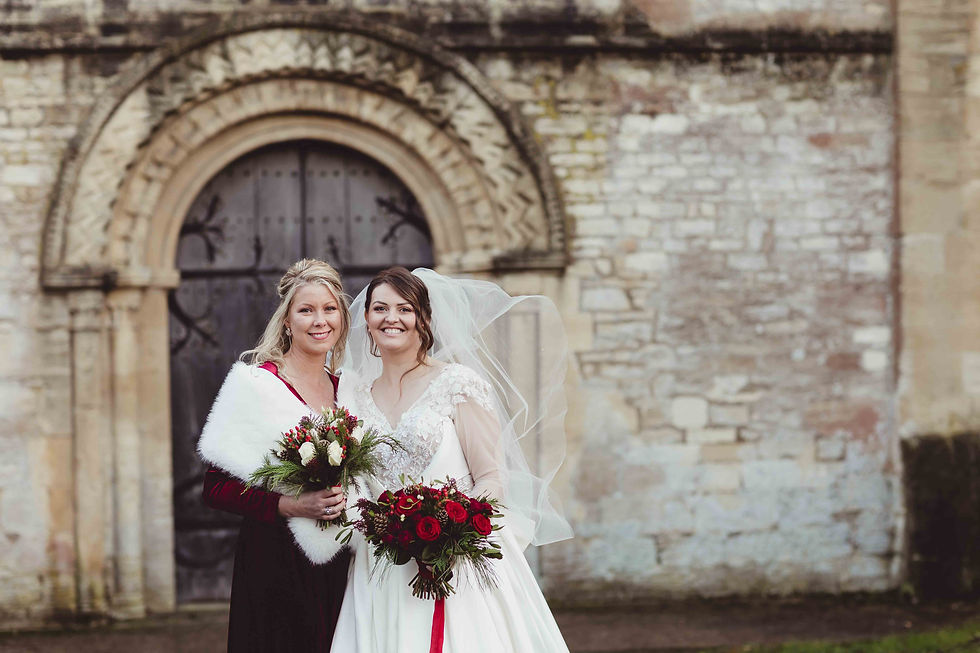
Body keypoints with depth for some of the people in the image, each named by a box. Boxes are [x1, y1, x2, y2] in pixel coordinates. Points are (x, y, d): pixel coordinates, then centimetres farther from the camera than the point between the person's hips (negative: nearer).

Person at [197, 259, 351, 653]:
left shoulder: (343, 390, 12)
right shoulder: (256, 384, -7)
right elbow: (216, 490, -11)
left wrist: (348, 501, 3)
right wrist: (291, 505, -20)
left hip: (336, 567, 6)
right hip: (275, 564, -6)